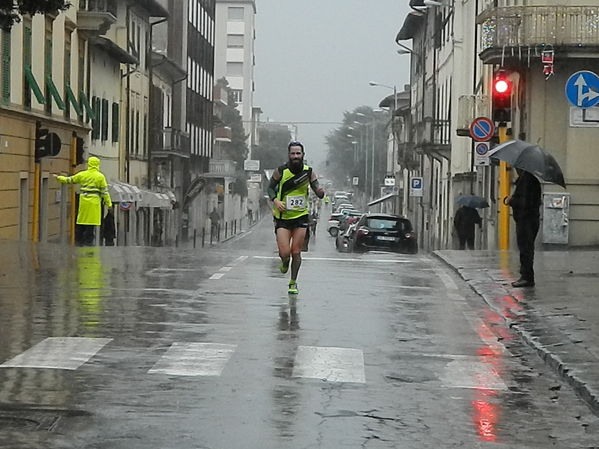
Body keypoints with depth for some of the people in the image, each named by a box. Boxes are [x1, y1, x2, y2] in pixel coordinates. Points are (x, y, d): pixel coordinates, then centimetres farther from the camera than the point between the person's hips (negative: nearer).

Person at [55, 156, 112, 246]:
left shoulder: (82, 174, 4)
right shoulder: (100, 176, -4)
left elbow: (69, 180, 15)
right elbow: (104, 191, -5)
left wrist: (59, 178, 30)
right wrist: (108, 203, 2)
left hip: (84, 201, 3)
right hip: (94, 202, -3)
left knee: (82, 223, 11)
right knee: (91, 224, -1)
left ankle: (80, 242, 17)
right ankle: (88, 242, -4)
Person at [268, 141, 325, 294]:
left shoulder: (309, 172, -4)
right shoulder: (280, 171, -8)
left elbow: (319, 194, -4)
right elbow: (271, 187, 6)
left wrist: (321, 192, -28)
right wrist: (275, 200, -13)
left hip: (301, 216, 1)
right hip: (282, 217, -1)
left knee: (296, 253, 1)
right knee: (285, 253, -10)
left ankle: (293, 283, 19)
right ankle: (284, 263, 27)